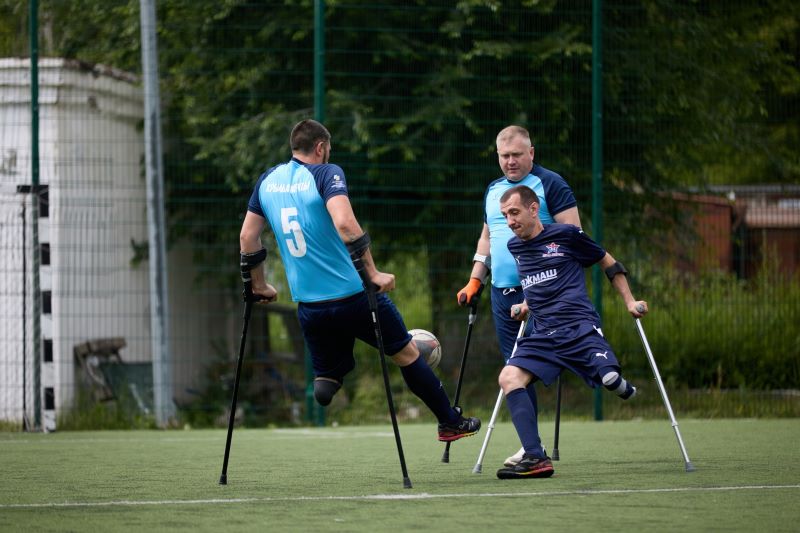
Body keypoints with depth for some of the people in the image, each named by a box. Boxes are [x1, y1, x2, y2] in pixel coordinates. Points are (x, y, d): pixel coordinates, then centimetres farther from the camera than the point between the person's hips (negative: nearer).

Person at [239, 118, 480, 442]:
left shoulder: (267, 180, 7)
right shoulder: (326, 173, -10)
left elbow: (248, 237, 11)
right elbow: (345, 224, -26)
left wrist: (259, 287, 23)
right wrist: (373, 274, -20)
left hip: (308, 305, 4)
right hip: (352, 293, -4)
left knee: (328, 375, 23)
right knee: (406, 352, 16)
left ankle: (324, 380, -10)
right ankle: (450, 422, 25)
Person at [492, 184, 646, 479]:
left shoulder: (566, 235, 1)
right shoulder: (515, 247, 18)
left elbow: (608, 262, 13)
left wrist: (629, 302, 10)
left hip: (579, 328, -5)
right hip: (542, 335, 5)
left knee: (609, 378, -28)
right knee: (509, 377, -20)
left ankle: (621, 386, 14)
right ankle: (535, 458, -24)